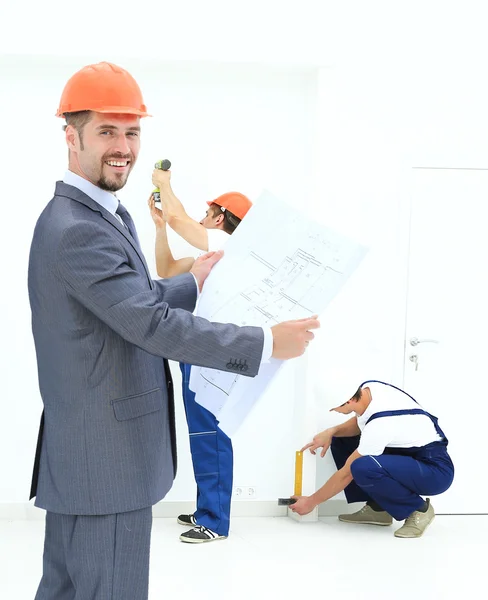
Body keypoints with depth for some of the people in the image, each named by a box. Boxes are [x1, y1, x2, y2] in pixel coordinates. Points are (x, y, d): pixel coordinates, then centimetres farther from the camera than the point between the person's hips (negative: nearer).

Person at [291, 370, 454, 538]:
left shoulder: (380, 424, -31)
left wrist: (312, 502, -7)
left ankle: (418, 509, -10)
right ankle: (377, 508, 7)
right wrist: (331, 432, -6)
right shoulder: (368, 387, -10)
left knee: (363, 468, -34)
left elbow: (347, 473, -19)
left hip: (436, 470, -9)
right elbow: (359, 423, 14)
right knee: (340, 440, 7)